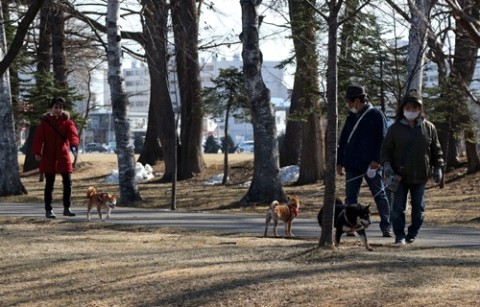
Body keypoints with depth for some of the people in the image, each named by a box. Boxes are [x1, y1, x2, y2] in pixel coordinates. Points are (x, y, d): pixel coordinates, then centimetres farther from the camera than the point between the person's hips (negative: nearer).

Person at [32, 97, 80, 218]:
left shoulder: (67, 122, 1)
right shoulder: (45, 122, 0)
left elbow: (73, 134, -16)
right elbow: (38, 138, -5)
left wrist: (73, 144, -38)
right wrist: (37, 152, -20)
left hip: (63, 156, 1)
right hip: (48, 157, -1)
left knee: (68, 182, 1)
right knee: (49, 184, 3)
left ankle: (67, 208, 13)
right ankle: (48, 210, 9)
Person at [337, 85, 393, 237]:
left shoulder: (376, 115, -4)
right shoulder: (351, 118, 15)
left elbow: (382, 139, -10)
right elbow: (343, 141, 19)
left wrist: (376, 160, -18)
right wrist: (340, 162, 12)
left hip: (371, 165, -6)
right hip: (352, 165, 6)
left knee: (380, 195, -1)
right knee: (350, 197, 4)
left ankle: (386, 227, 3)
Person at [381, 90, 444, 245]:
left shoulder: (429, 128, 3)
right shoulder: (395, 128, 0)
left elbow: (436, 150, 9)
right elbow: (386, 149, 2)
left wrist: (438, 168, 3)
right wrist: (386, 165, -13)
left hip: (420, 175, 1)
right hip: (400, 176, -1)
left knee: (418, 207, 5)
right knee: (398, 207, -3)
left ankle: (412, 233, 20)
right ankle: (399, 235, 5)